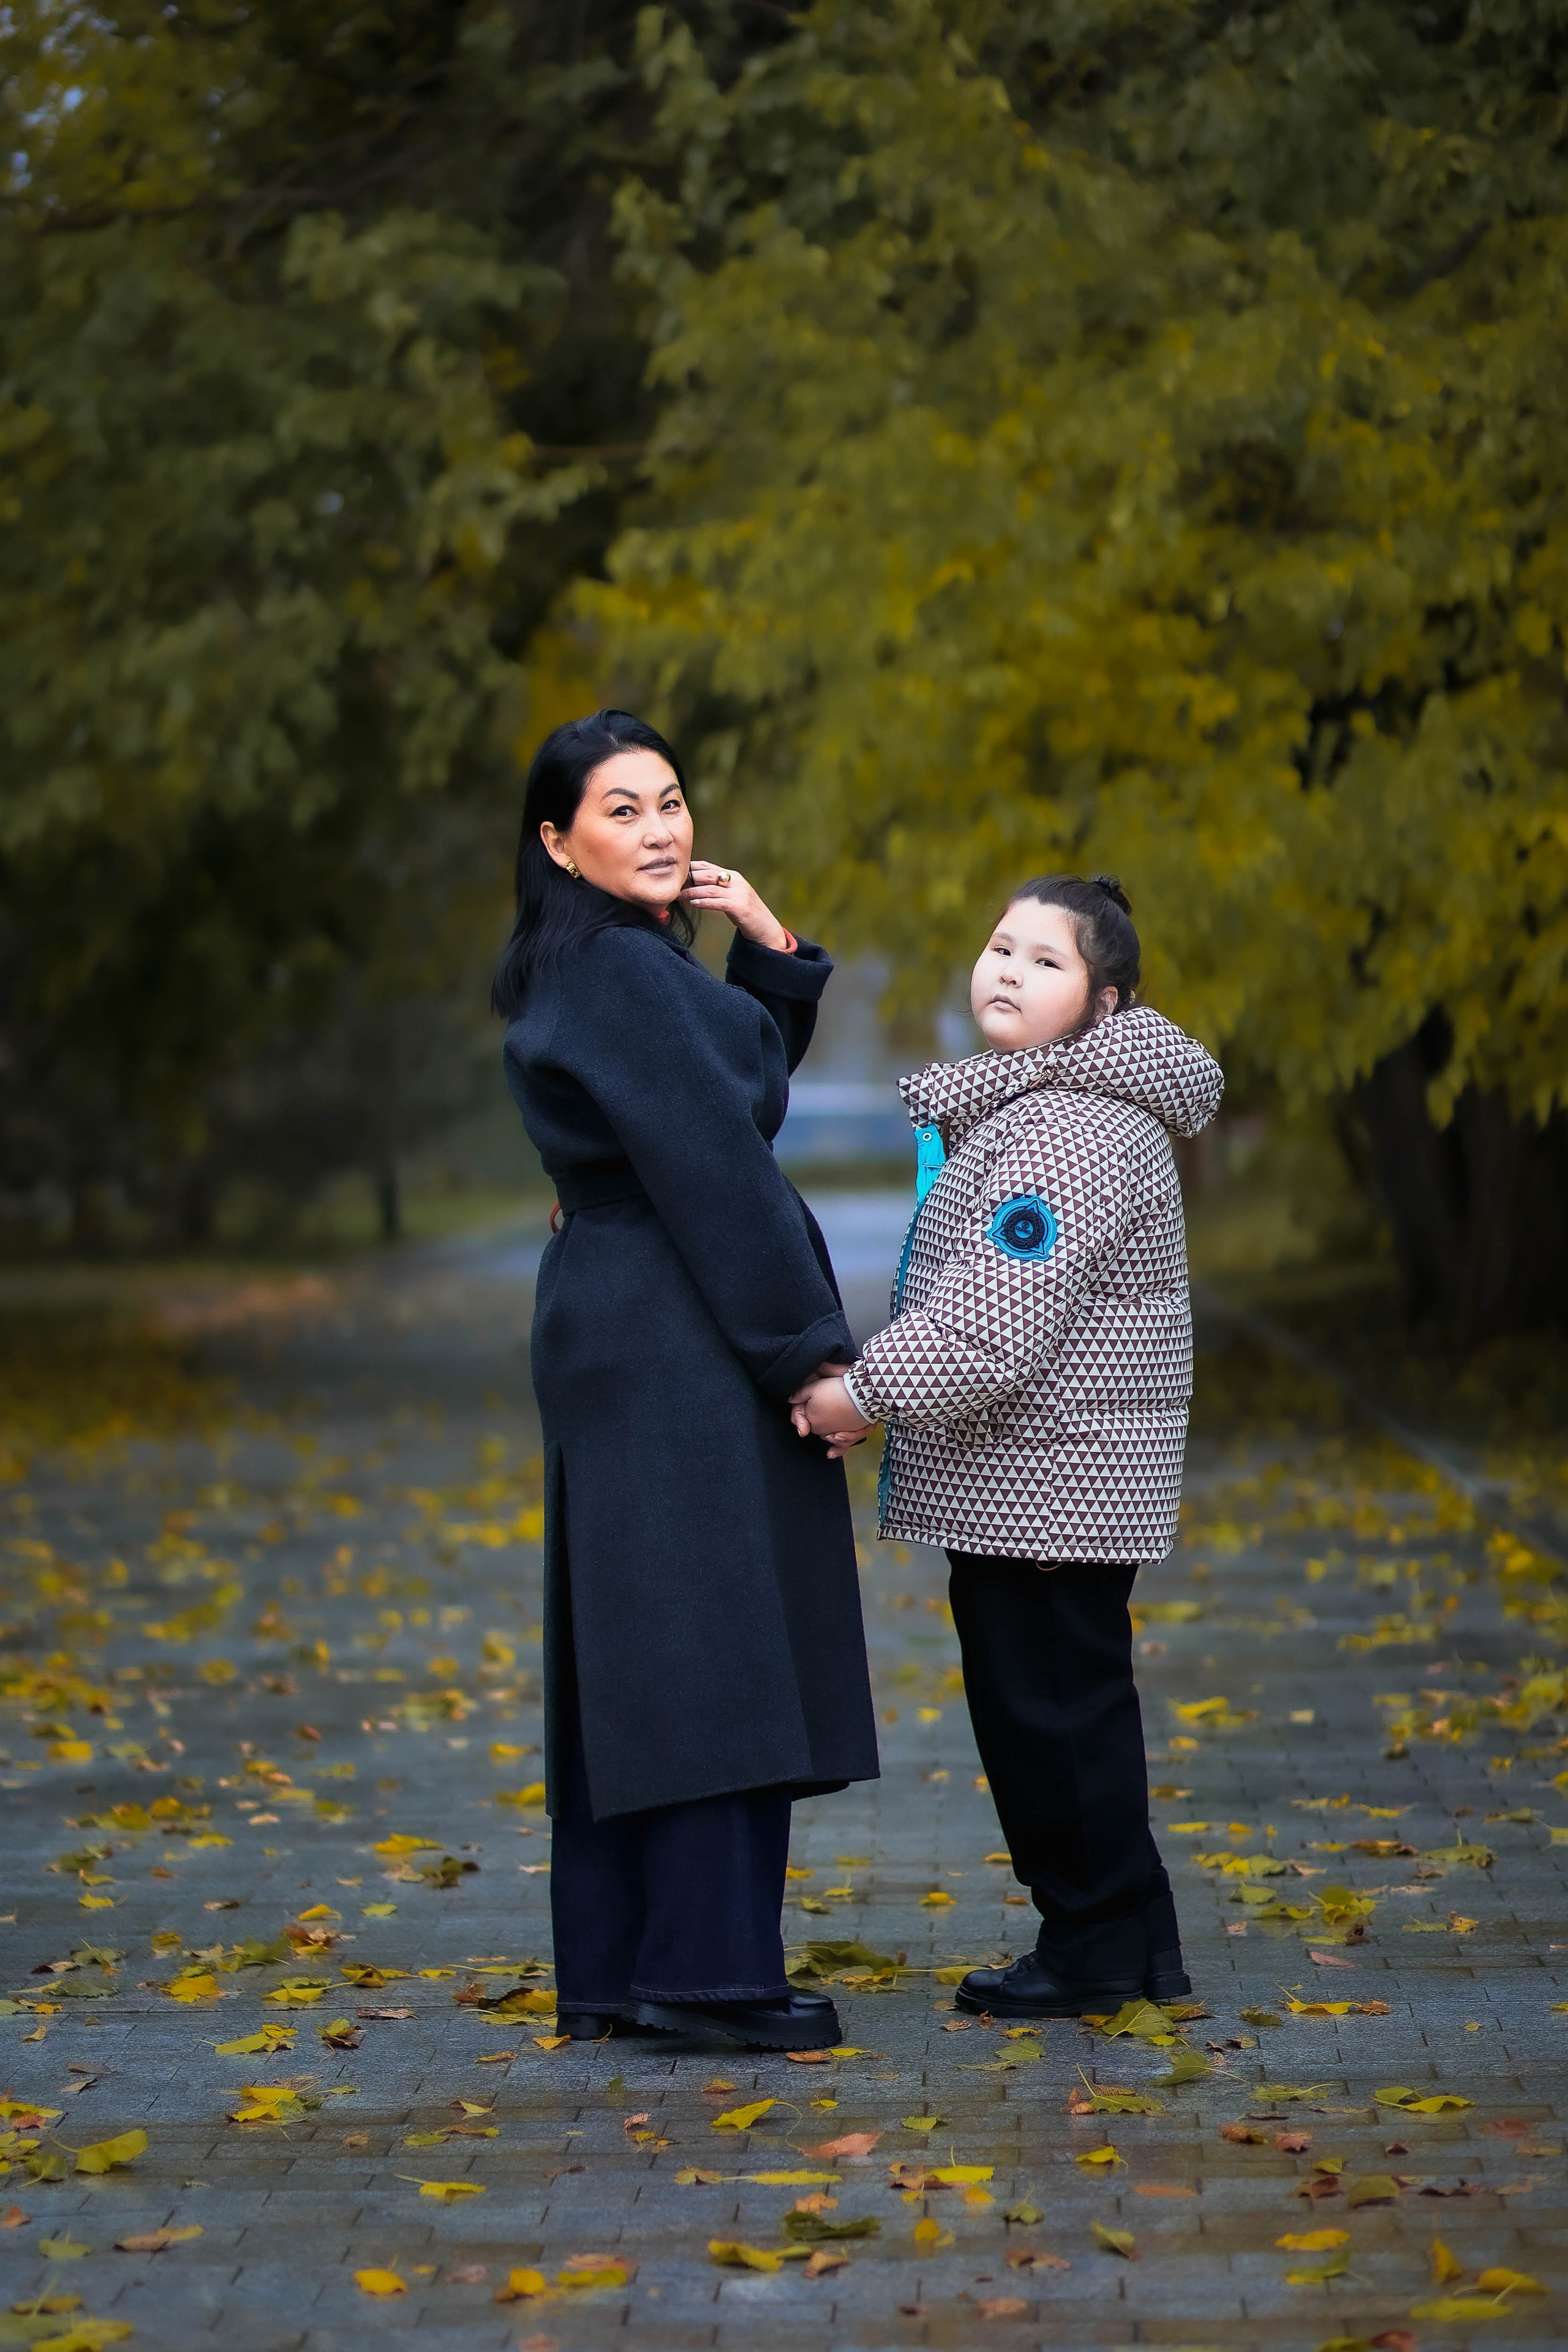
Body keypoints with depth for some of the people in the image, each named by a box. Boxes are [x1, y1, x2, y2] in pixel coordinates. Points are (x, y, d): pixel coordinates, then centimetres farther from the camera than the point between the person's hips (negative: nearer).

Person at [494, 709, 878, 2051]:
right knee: (713, 1641, -8)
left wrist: (769, 949, 9)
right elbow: (714, 1173, -18)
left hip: (616, 1327, 10)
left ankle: (618, 1967, 14)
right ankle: (702, 1966, -7)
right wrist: (810, 1354, -16)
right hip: (680, 1342, -10)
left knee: (636, 1655, 10)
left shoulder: (602, 968, 15)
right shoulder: (624, 974, -15)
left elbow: (754, 1073, 25)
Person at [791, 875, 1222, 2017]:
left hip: (1047, 1480, -11)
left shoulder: (1074, 1127, -19)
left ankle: (1095, 1945, 8)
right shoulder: (1022, 1104, 16)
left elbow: (999, 1319, -25)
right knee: (1073, 1697, 15)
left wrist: (866, 1389, -18)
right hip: (1032, 1477, 11)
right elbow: (969, 1290, 24)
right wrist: (880, 1389, 13)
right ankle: (1137, 1942, 23)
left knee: (1049, 1698, -3)